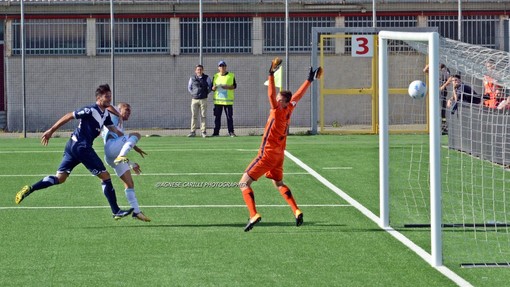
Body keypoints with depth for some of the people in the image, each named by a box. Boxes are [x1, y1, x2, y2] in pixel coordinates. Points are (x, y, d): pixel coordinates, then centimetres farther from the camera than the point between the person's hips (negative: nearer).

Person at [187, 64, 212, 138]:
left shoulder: (206, 78, 4)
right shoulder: (192, 78, 6)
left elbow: (210, 87, 10)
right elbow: (189, 88, 15)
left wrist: (206, 93, 2)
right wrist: (193, 93, 4)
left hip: (203, 99, -1)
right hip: (194, 99, 1)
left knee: (203, 116, 0)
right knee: (194, 116, 0)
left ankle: (203, 132, 3)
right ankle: (193, 131, 2)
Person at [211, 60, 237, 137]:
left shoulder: (231, 76, 5)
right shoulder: (215, 76, 12)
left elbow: (234, 86, 2)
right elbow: (212, 87, 12)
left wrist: (227, 87, -15)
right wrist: (214, 87, -12)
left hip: (228, 100, -2)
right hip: (217, 100, 2)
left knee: (229, 116, -2)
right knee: (217, 117, 2)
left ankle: (231, 132, 3)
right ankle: (216, 132, 6)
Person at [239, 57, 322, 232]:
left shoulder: (278, 111, -17)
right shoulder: (289, 110, 3)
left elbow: (271, 95, -32)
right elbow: (298, 95, 16)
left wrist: (271, 75, -38)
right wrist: (309, 80, 25)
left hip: (267, 154, -9)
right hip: (279, 155, 9)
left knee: (244, 183, -7)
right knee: (278, 183, 27)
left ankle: (253, 215, -22)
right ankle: (296, 211, 16)